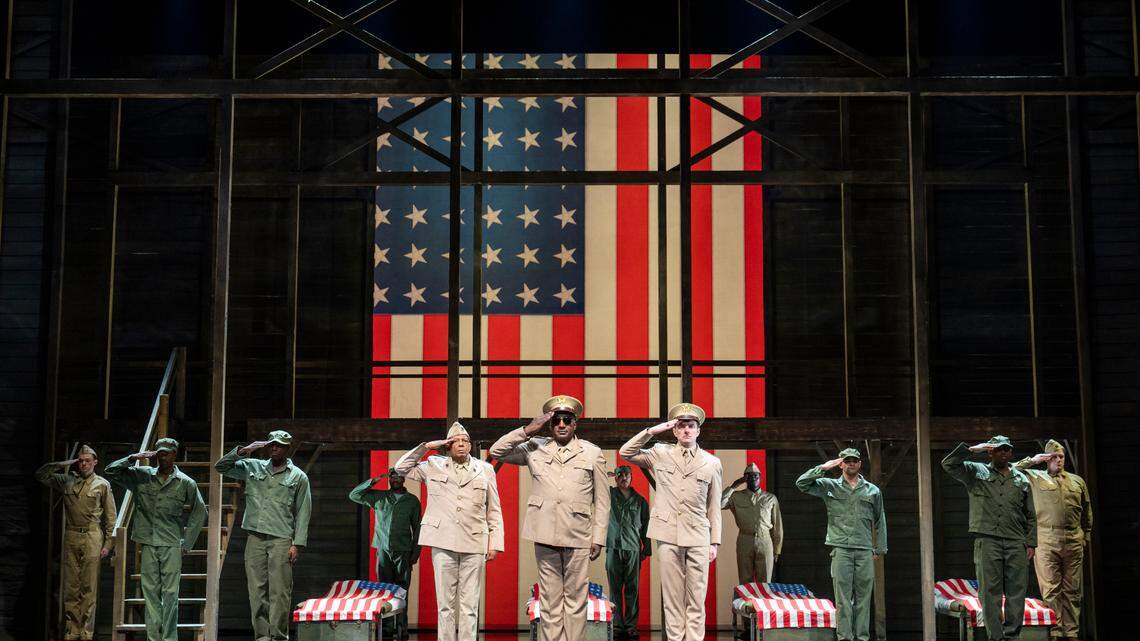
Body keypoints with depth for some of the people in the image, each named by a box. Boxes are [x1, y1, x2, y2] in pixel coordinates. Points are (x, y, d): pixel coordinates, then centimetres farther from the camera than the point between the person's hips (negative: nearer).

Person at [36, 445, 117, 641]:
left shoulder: (102, 484, 4)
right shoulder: (67, 481, 11)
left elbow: (110, 516, 3)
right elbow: (40, 475, 15)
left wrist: (108, 543, -3)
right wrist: (66, 465, 8)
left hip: (92, 538, -3)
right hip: (71, 537, 3)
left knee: (89, 588, -2)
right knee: (70, 588, 4)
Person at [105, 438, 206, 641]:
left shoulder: (186, 483, 3)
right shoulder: (141, 475, 7)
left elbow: (199, 512, 9)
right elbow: (111, 472, 6)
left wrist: (187, 542, 5)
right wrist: (133, 458, -6)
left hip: (172, 546, -2)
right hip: (148, 544, 2)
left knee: (170, 594, -4)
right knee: (150, 593, 4)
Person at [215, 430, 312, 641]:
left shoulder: (298, 477, 6)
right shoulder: (253, 467, 14)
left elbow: (303, 513, 3)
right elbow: (220, 467, 14)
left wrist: (297, 544, -5)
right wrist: (242, 451, -1)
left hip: (281, 540, -3)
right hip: (255, 538, 3)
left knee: (279, 592, -7)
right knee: (257, 590, 2)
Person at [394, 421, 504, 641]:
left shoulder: (485, 469, 11)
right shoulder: (433, 467, 12)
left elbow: (494, 511, 11)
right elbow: (401, 467, 12)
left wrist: (495, 544, 4)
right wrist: (426, 447, 5)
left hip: (474, 544, 0)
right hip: (444, 544, 0)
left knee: (470, 606, 0)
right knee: (445, 604, 1)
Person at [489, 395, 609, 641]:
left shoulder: (592, 453, 7)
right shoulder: (535, 448, 10)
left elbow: (602, 499, 7)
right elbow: (496, 451, 7)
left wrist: (599, 537, 1)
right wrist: (527, 431, -1)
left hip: (578, 536, -1)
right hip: (545, 535, 1)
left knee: (575, 600, 1)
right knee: (550, 600, 5)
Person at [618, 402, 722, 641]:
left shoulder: (712, 462, 9)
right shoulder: (660, 454, 9)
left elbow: (714, 506, 10)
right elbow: (626, 453, 6)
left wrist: (715, 542, 7)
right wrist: (652, 431, 0)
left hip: (698, 537, 0)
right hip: (668, 536, 0)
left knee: (696, 600, 0)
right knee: (672, 597, 3)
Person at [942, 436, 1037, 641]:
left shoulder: (1021, 480, 18)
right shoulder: (975, 472, 10)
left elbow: (1031, 516, 17)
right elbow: (948, 464, -2)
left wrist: (1031, 543, 8)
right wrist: (971, 449, -7)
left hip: (1016, 543, 3)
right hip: (987, 541, -2)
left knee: (1016, 592, 0)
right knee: (989, 592, -4)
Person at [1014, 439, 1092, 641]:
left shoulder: (1077, 481, 19)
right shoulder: (1034, 477, 10)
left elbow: (1087, 511, 23)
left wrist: (1086, 535, 17)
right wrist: (1031, 460, 2)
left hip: (1073, 542, 3)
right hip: (1046, 542, -3)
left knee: (1072, 590, 4)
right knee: (1051, 590, -6)